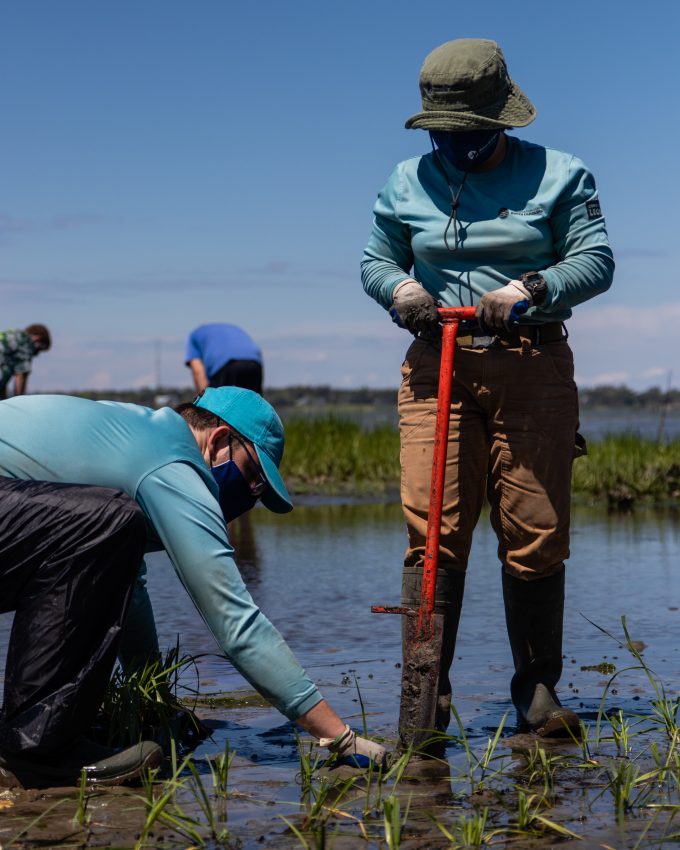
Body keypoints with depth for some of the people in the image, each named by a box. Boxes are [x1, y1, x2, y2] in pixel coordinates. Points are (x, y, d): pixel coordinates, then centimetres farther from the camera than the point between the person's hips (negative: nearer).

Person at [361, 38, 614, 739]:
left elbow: (595, 260, 1)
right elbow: (374, 259, 19)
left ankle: (537, 689, 10)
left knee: (536, 534, -2)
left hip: (534, 369, -1)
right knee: (433, 529, -9)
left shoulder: (558, 176, 7)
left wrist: (530, 290, -17)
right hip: (436, 366, 1)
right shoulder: (407, 182, 13)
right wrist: (398, 287, -5)